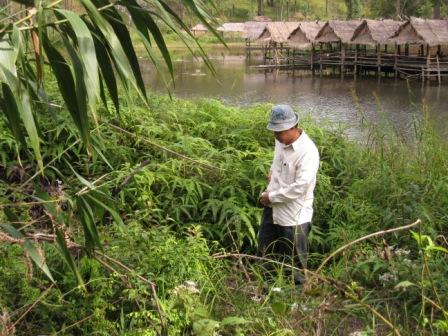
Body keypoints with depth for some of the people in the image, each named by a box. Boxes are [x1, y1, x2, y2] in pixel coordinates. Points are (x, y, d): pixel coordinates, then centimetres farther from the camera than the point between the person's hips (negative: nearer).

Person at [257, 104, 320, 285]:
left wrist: (271, 196, -19)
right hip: (272, 208, 8)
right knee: (265, 253, 23)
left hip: (294, 215, -8)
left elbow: (300, 187, -28)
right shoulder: (281, 140, 0)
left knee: (295, 262, 9)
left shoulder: (307, 152, -25)